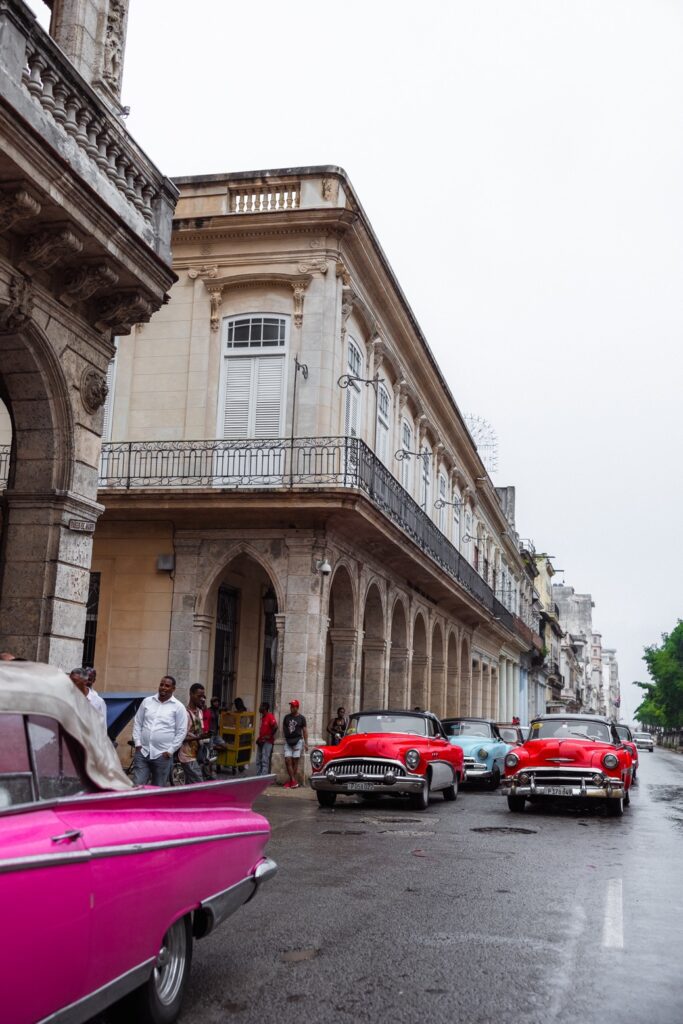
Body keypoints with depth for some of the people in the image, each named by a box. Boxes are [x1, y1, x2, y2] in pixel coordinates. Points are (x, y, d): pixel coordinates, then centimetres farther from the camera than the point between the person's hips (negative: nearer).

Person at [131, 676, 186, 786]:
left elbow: (181, 731, -1)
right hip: (142, 752, 2)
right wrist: (137, 743, 3)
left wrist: (170, 751, -6)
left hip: (162, 755, -2)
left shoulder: (178, 707, -1)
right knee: (137, 786, -3)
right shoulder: (147, 701, 8)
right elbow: (137, 723, 12)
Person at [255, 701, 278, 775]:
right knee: (258, 760, 11)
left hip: (267, 742, -10)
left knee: (265, 761, -10)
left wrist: (270, 736, -16)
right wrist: (259, 738, 14)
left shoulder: (270, 716, -13)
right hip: (261, 742, 10)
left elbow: (275, 727, -22)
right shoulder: (262, 717, 16)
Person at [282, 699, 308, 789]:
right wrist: (285, 737, 3)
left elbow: (305, 730, 4)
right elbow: (283, 728, 17)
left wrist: (306, 743, -1)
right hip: (288, 741, 3)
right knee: (287, 760, -8)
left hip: (298, 741, -3)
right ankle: (293, 781, -4)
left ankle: (293, 781, 6)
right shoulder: (286, 717, 11)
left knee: (295, 761, -2)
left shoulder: (301, 718, 3)